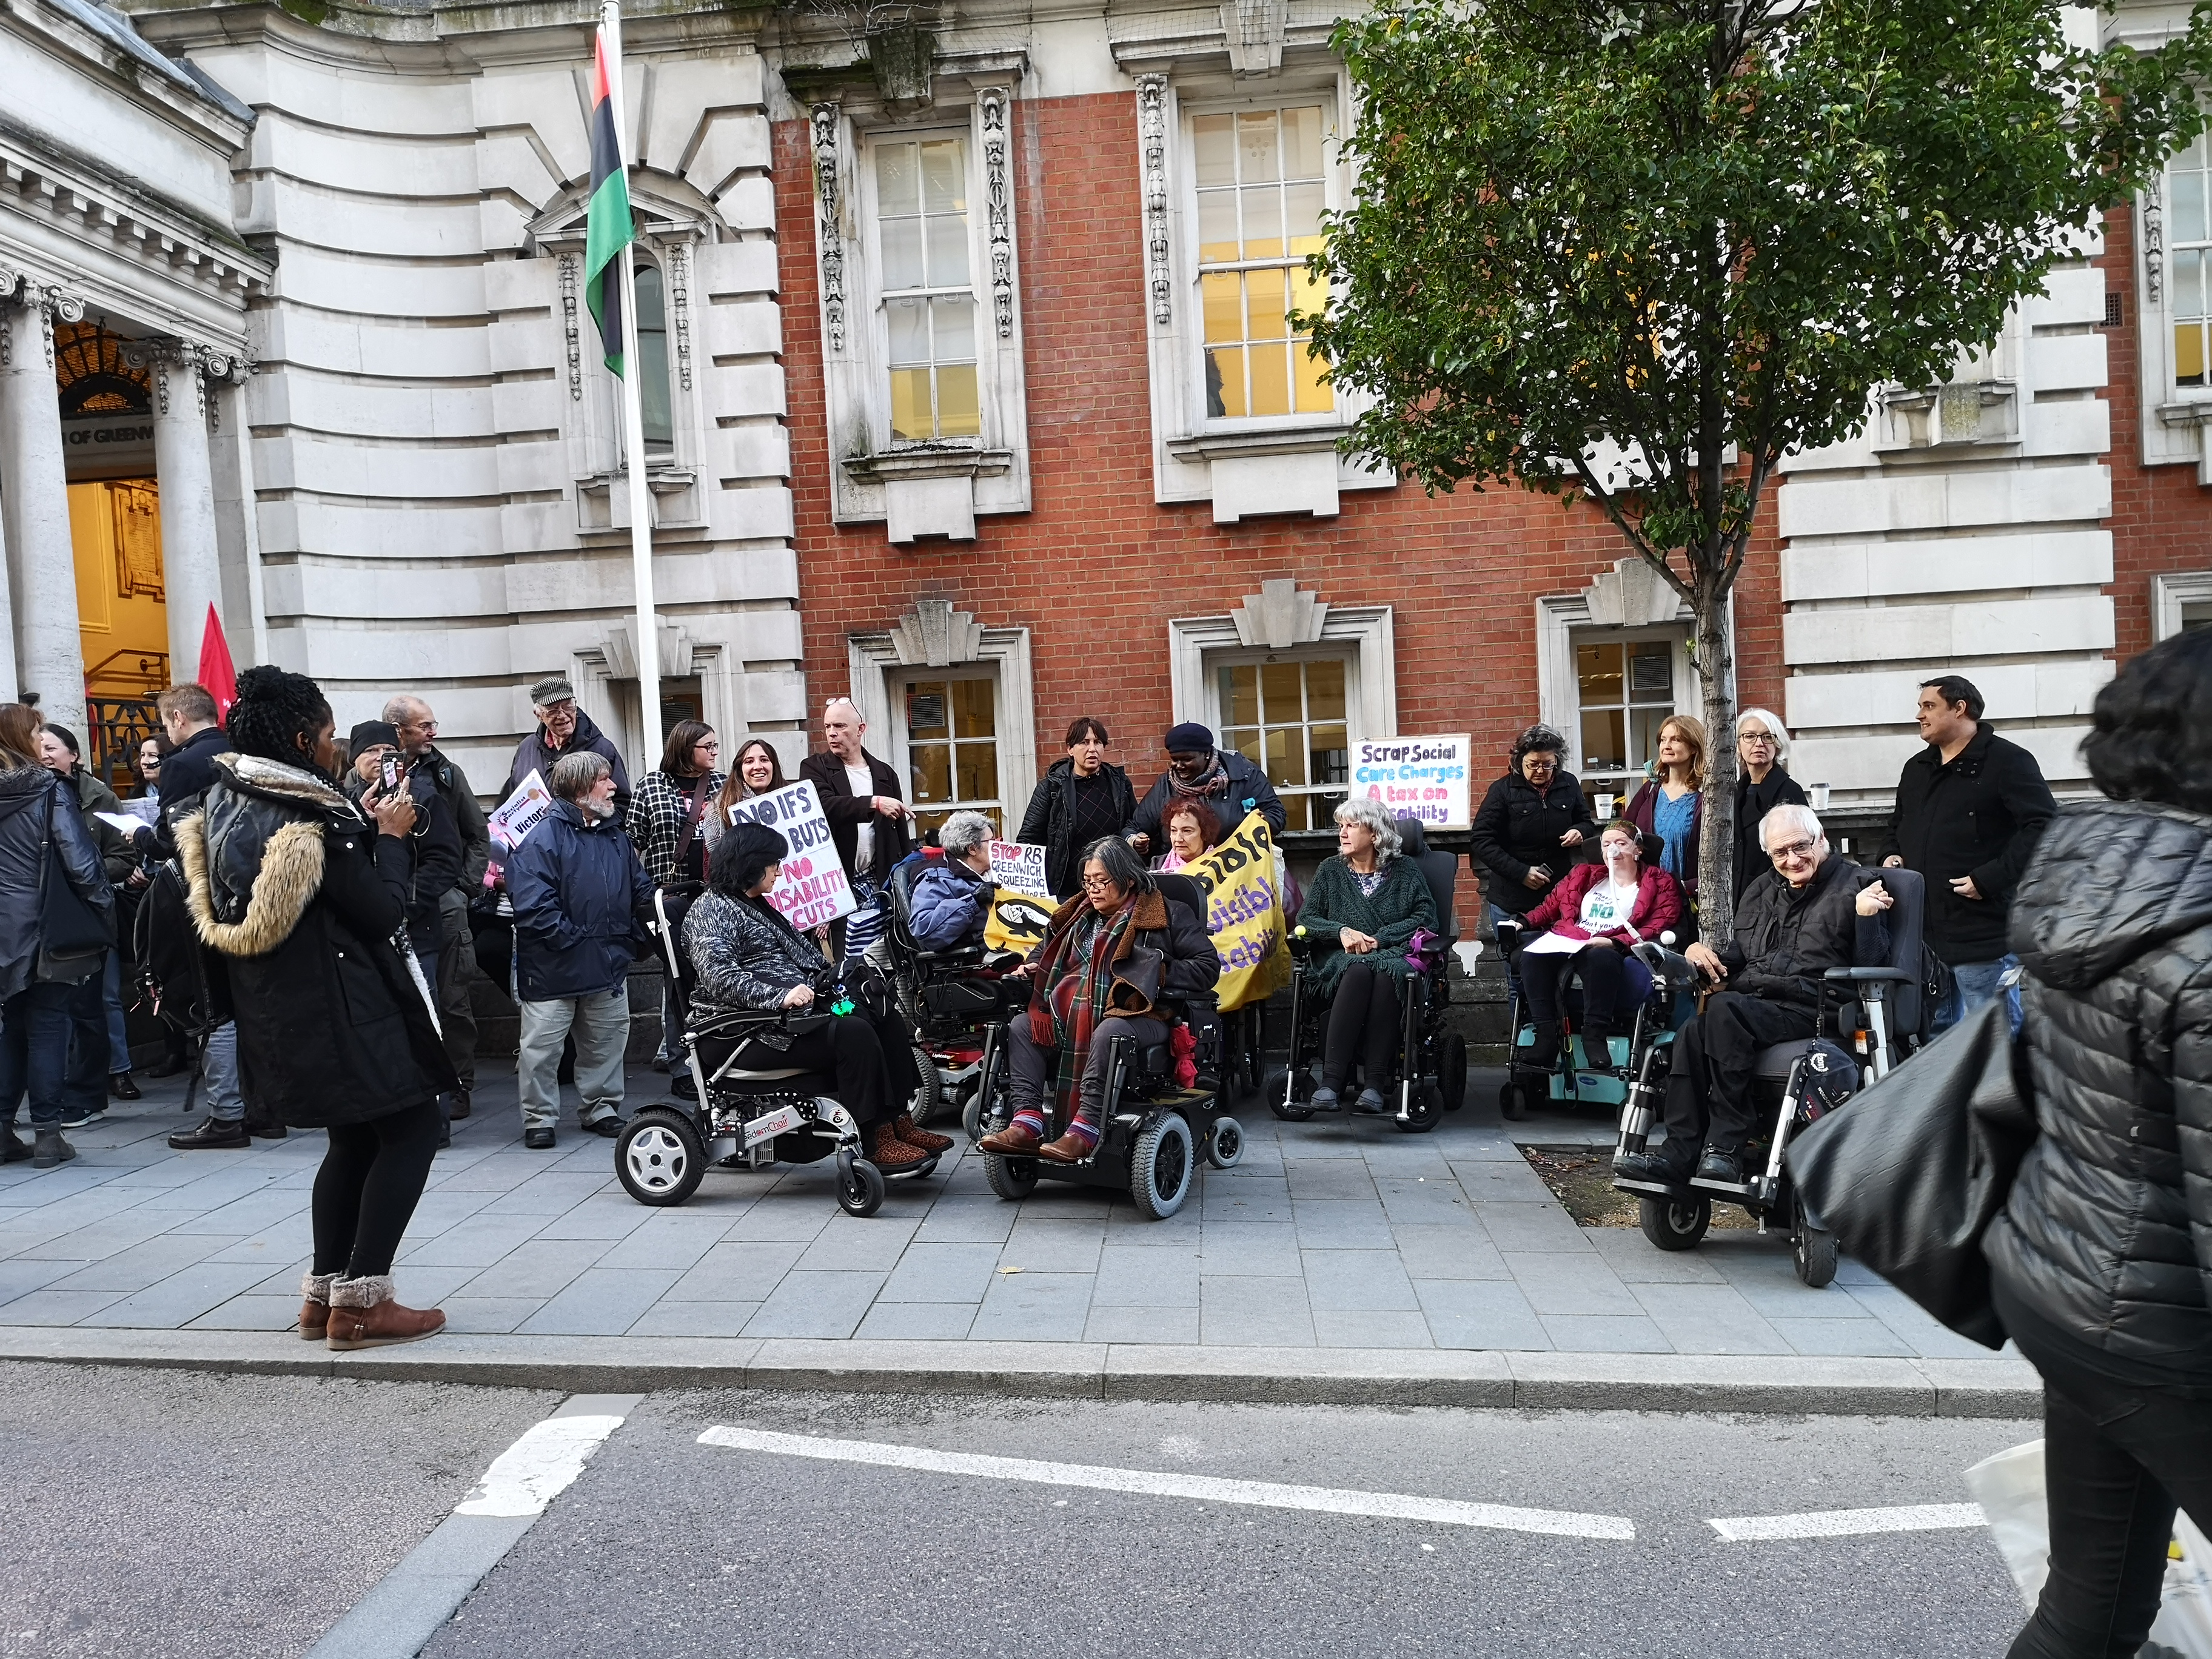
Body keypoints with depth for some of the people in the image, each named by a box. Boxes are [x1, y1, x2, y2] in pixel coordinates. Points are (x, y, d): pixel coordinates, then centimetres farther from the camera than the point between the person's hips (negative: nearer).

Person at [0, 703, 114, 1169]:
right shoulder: (50, 791, -11)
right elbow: (80, 861, -16)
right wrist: (104, 906, -3)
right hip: (48, 929, -5)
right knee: (47, 1027, 2)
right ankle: (47, 1134, 4)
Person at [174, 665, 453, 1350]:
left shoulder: (223, 803, 7)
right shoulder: (316, 818, -20)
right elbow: (383, 912, -16)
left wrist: (361, 827, 10)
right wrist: (390, 836, -5)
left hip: (272, 1010, 9)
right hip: (339, 1005, -9)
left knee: (354, 1140, 20)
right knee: (412, 1129, 1)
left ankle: (322, 1294, 21)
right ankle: (361, 1300, -1)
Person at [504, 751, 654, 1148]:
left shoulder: (614, 835, 12)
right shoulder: (542, 836, -12)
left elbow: (640, 891, 15)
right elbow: (533, 906, -20)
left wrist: (633, 938, 2)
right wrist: (573, 938, -19)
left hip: (610, 964, 6)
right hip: (553, 966, -6)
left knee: (608, 1040, 14)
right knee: (542, 1045, 2)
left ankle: (601, 1107, 29)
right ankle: (539, 1118, 15)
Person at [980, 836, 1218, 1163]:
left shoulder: (1167, 913, 4)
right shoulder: (1080, 914, 23)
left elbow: (1208, 966, -2)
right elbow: (1049, 949, 39)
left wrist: (1160, 974, -14)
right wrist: (1030, 967, 17)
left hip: (1136, 1014, -6)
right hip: (1071, 1017, 6)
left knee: (1108, 1033, -39)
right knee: (1020, 1026, -14)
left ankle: (1084, 1131, -42)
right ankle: (1026, 1124, -26)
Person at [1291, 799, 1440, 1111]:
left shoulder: (1405, 871, 14)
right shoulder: (1330, 870, 18)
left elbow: (1426, 917, 2)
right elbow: (1306, 918, 11)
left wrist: (1378, 939, -9)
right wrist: (1342, 931, -9)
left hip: (1394, 954, -1)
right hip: (1340, 960, 1)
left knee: (1384, 974, -38)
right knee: (1358, 971, -37)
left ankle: (1375, 1082, -42)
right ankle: (1331, 1080, -44)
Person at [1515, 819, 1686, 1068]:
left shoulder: (1659, 883, 16)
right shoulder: (1584, 875, 30)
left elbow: (1658, 927, 1)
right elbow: (1551, 906, 25)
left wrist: (1615, 942, -17)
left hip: (1611, 951, -4)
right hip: (1566, 948, 4)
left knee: (1600, 957, -41)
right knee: (1532, 955, -31)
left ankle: (1595, 1035, -41)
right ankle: (1546, 1035, -35)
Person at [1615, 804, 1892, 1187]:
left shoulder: (1856, 885, 6)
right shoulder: (1762, 892, 25)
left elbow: (1871, 966, -3)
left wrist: (1865, 915, -20)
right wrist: (1700, 951, 11)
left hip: (1807, 1009, -6)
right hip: (1750, 1004, 6)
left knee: (1723, 1008, -33)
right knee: (1692, 1033, -27)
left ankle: (1725, 1150, -32)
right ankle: (1680, 1152, -29)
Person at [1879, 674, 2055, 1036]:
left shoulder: (2008, 761, -7)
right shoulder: (1916, 769, 17)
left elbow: (2044, 827, -17)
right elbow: (1898, 827, 31)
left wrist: (1989, 878, -21)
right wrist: (1891, 855, 10)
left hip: (1982, 936, -8)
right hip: (1921, 934, 8)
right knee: (1934, 1037, 16)